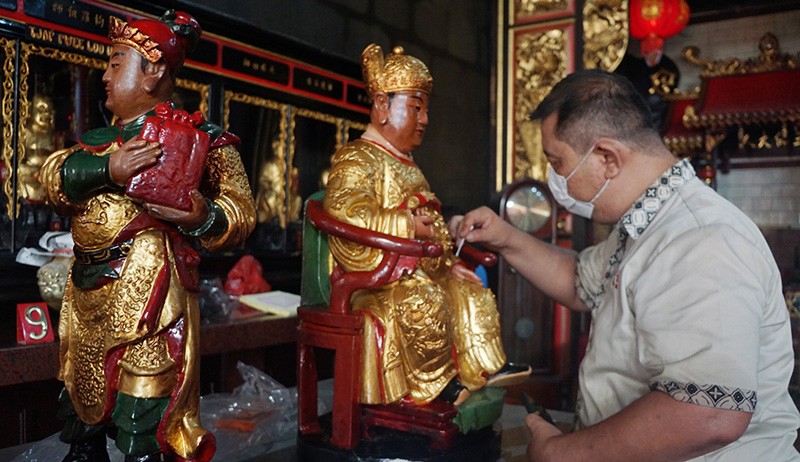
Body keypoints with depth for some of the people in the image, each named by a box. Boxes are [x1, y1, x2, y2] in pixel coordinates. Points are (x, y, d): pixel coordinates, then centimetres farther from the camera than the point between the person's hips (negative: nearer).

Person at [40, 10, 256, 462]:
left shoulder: (201, 138, -3)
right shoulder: (99, 138, 18)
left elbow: (243, 213, -8)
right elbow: (54, 178, 1)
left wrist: (203, 219, -29)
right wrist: (108, 169, -17)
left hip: (146, 300, -7)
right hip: (86, 297, 7)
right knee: (82, 414, 20)